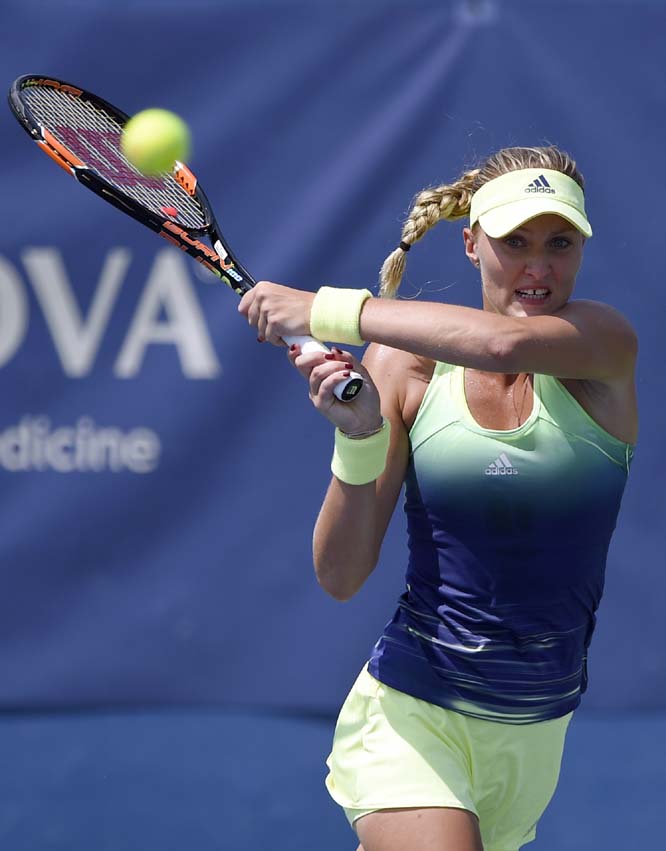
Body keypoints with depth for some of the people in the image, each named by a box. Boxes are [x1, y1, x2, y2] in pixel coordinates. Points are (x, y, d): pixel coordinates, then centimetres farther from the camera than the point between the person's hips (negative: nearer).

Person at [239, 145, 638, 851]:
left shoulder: (603, 346, -5)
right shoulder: (403, 367, -4)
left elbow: (505, 343, -30)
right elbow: (339, 576, -6)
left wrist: (325, 310, -23)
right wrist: (359, 440, -22)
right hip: (409, 719, -2)